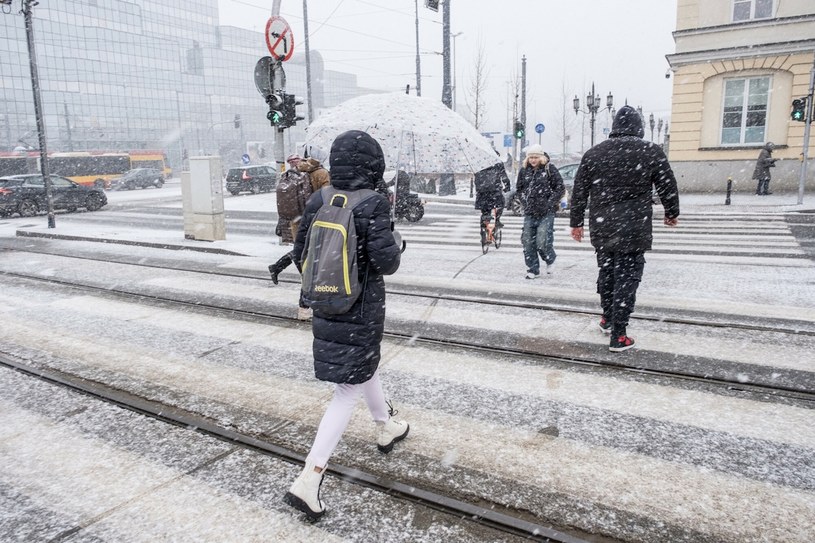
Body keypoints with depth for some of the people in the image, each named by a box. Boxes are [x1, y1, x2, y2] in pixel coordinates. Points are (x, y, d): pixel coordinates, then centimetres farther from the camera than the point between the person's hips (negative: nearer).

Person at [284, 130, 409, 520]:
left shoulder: (317, 202, -1)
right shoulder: (373, 205, -18)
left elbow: (299, 254, 5)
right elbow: (386, 262, -23)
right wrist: (393, 241, -1)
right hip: (361, 311, -7)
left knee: (367, 365, 28)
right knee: (348, 390, 3)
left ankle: (386, 428, 50)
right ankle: (308, 480, 1)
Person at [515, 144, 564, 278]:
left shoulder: (549, 169, -4)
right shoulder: (524, 170, 8)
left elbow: (559, 187, -1)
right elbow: (519, 188, 19)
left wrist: (550, 202, -8)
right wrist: (525, 200, 6)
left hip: (546, 213, -4)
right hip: (529, 213, 4)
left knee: (542, 242, -12)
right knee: (528, 242, 1)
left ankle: (550, 260, 20)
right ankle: (533, 270, 14)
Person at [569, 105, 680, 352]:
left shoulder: (593, 154, 4)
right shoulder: (651, 152, -4)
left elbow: (579, 192, 7)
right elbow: (668, 187, 5)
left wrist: (576, 222, 17)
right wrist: (671, 213, 22)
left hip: (601, 230, 4)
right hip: (634, 231, -3)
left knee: (606, 272, 20)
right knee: (626, 278, 1)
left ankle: (607, 319, 35)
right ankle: (618, 336, 2)